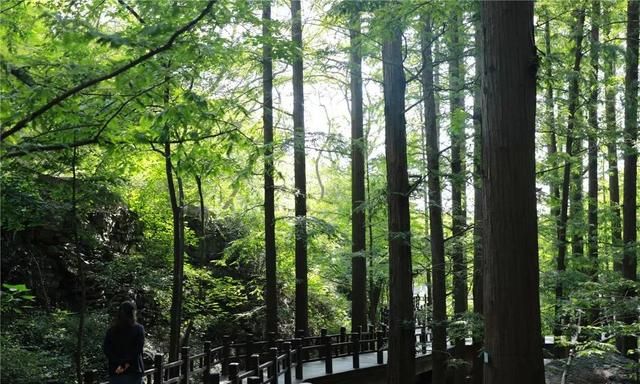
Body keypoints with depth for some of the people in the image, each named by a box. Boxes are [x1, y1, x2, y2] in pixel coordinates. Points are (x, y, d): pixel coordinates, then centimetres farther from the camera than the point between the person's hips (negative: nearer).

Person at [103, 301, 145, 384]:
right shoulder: (138, 329, -5)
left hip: (115, 371, 2)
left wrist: (118, 364, -10)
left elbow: (106, 349, -5)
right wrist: (126, 364, -12)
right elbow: (138, 349, -14)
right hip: (134, 371, -2)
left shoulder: (111, 330, 4)